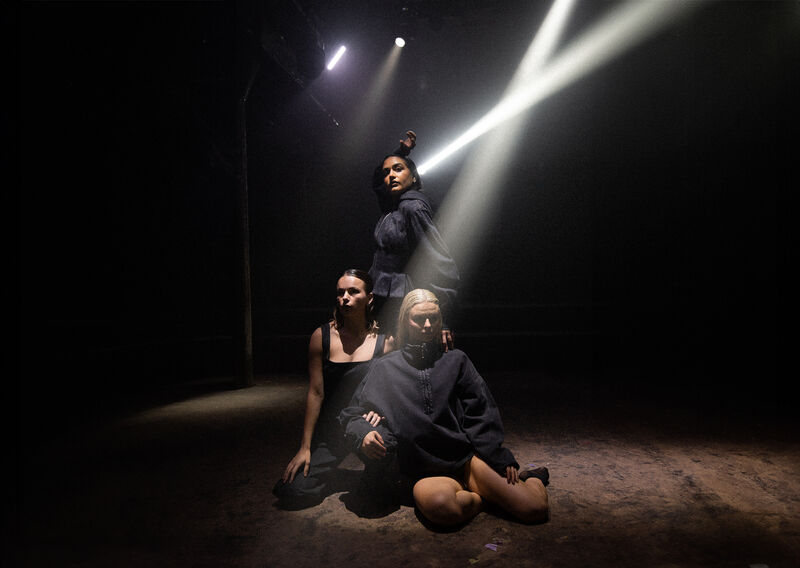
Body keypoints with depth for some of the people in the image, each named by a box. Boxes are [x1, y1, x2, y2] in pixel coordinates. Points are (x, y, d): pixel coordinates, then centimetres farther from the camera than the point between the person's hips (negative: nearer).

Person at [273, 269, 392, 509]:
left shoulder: (384, 340, -6)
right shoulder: (322, 336, -5)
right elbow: (316, 392, -3)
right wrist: (305, 447, -3)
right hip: (331, 431, 1)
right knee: (290, 493, -9)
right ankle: (338, 477, 21)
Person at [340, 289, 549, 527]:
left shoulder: (456, 360, 9)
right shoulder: (384, 369, 6)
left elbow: (481, 413, 8)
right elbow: (352, 414, 11)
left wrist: (502, 460, -1)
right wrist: (363, 433, -11)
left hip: (467, 459, 1)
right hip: (425, 474, 0)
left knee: (534, 509, -17)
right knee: (438, 504, -36)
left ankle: (531, 478, 18)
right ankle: (488, 495, -4)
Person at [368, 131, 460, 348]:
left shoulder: (412, 207, -13)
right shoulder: (393, 207, 13)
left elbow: (442, 265, -20)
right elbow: (376, 183, 37)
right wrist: (400, 152, 23)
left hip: (398, 305, -9)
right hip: (382, 302, 9)